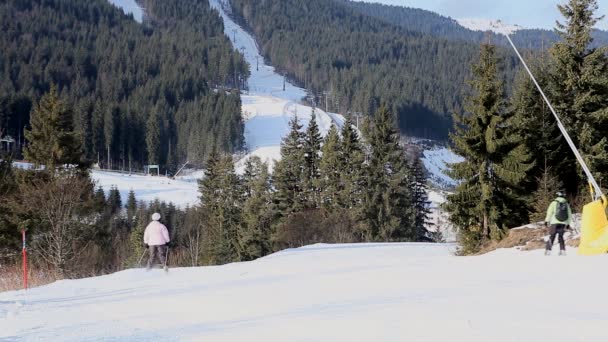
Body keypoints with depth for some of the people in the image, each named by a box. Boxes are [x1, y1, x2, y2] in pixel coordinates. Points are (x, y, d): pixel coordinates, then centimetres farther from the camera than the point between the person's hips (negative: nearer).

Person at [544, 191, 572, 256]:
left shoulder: (554, 203, 0)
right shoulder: (566, 204, 9)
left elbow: (549, 212, -3)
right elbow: (569, 214, 13)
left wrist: (546, 220, 2)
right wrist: (568, 223, 21)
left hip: (555, 222, -3)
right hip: (563, 223, 3)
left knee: (552, 237, -1)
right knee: (561, 237, 15)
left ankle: (548, 251, -9)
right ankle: (562, 251, 7)